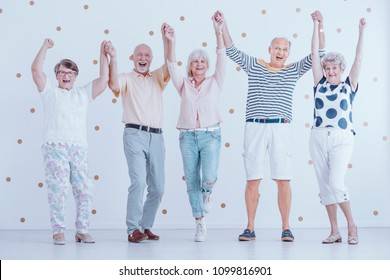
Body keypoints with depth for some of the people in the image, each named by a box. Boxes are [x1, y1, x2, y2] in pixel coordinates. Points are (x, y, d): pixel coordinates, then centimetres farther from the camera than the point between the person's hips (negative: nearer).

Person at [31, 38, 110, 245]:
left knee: (84, 190, -2)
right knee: (57, 190, -9)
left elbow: (104, 79, 15)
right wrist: (45, 47, 3)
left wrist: (103, 54, 11)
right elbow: (36, 70, 3)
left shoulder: (83, 93, 22)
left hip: (79, 148, 3)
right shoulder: (50, 92, 15)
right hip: (55, 147, -3)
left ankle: (82, 231, 7)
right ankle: (58, 232, -3)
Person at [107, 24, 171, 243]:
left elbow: (169, 64, 1)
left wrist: (166, 38, -9)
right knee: (138, 181, -17)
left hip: (156, 136, 5)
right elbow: (114, 85, -14)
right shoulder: (127, 78, 7)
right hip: (135, 134, -4)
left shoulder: (157, 79, 18)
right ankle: (133, 229, -12)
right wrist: (113, 58, -20)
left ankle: (146, 226, 19)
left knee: (158, 187, 5)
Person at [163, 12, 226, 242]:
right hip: (188, 136, 2)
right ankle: (201, 225, 14)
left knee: (209, 178, -18)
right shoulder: (184, 85, 10)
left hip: (210, 135, -2)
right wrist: (171, 42, -17)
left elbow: (222, 59, -3)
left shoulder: (215, 83, 7)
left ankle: (207, 193, 20)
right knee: (192, 182, 3)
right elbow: (172, 66, -3)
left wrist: (219, 33, -14)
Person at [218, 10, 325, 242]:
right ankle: (250, 228, 8)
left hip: (281, 128, 0)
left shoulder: (294, 71, 12)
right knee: (253, 179, 1)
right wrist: (223, 25, 1)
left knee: (283, 180, -1)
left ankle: (286, 228, 7)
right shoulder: (254, 66, 12)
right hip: (255, 127, 0)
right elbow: (231, 50, 10)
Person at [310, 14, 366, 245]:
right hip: (319, 138, 3)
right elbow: (315, 55, 8)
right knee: (325, 185, 3)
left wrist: (361, 32, 0)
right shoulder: (320, 84, 11)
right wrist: (316, 26, 6)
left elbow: (358, 61, 2)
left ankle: (352, 225, 1)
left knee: (335, 182, -16)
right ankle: (335, 231, 10)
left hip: (342, 139, -3)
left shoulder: (349, 87, 7)